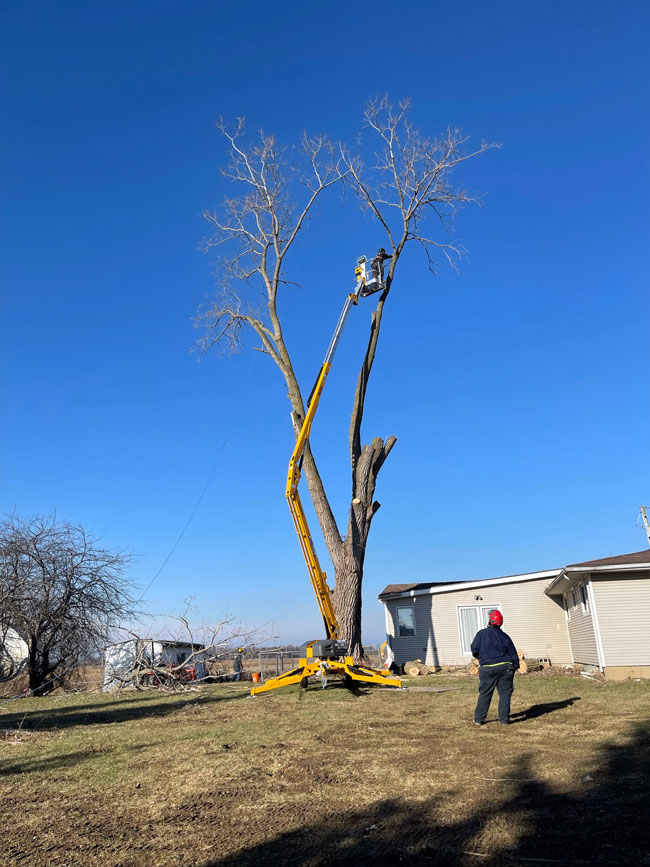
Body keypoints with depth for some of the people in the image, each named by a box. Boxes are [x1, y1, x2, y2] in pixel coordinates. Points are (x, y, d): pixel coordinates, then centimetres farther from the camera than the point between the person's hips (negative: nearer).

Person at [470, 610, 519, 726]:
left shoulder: (482, 633, -2)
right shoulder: (504, 636, 7)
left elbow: (474, 649, -7)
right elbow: (513, 653, 7)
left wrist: (480, 657, 13)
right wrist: (515, 667, 14)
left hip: (488, 668, -1)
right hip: (505, 667, 2)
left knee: (484, 694, 6)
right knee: (505, 694, 9)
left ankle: (478, 719, 9)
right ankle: (504, 719, 8)